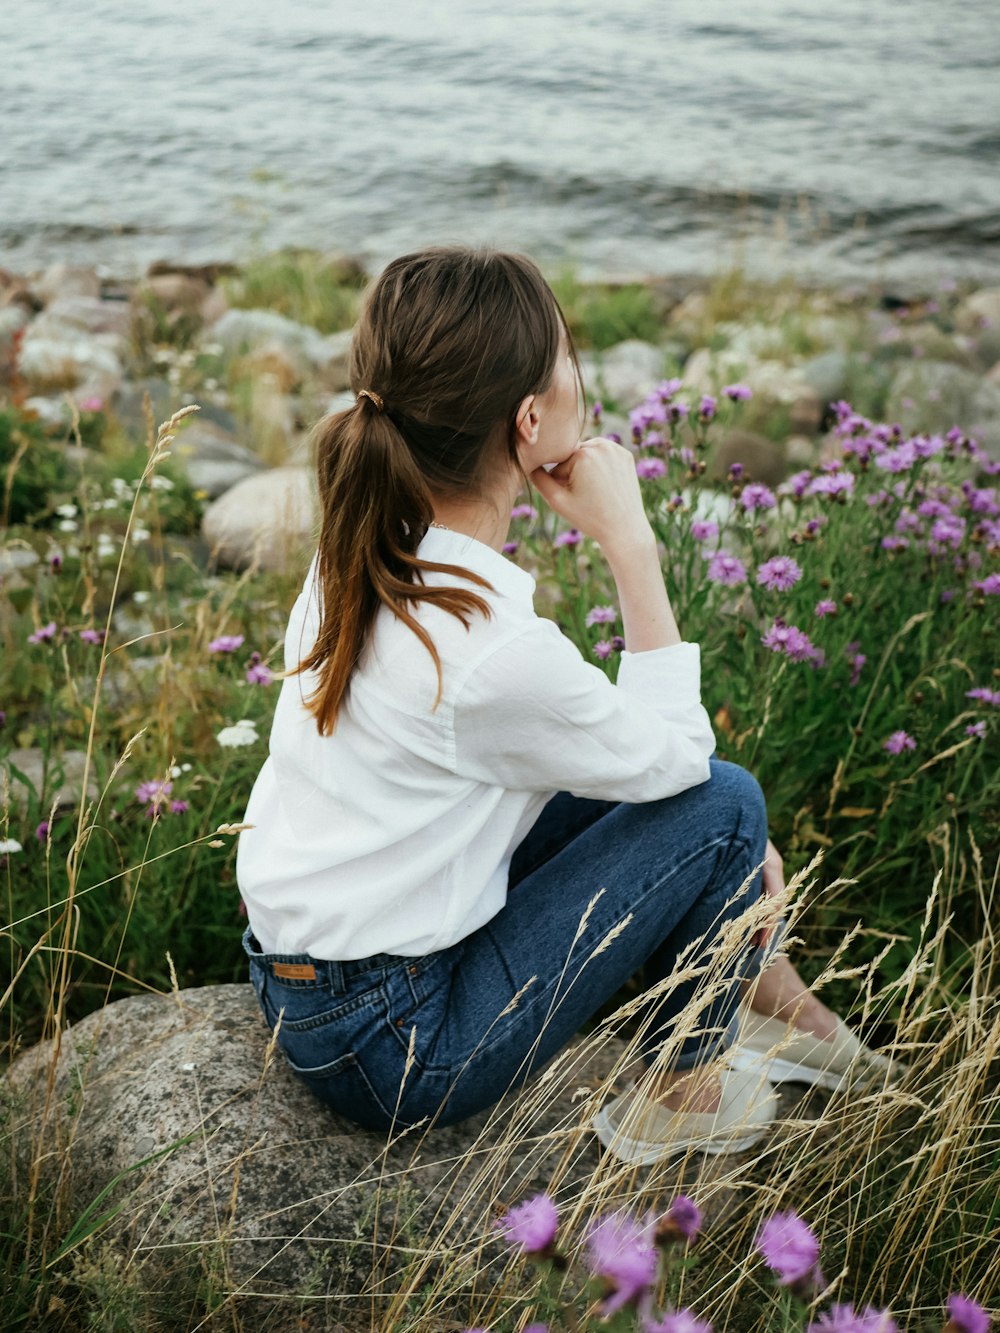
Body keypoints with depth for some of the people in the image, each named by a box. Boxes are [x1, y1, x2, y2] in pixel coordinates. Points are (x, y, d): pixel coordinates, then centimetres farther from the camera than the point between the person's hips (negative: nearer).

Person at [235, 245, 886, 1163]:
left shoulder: (366, 549, -4)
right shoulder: (493, 647, -31)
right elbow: (677, 756, -12)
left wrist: (732, 848, 4)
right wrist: (631, 544, -15)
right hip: (394, 1051, -8)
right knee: (721, 804, -5)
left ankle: (760, 976, 32)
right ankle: (683, 1093, 17)